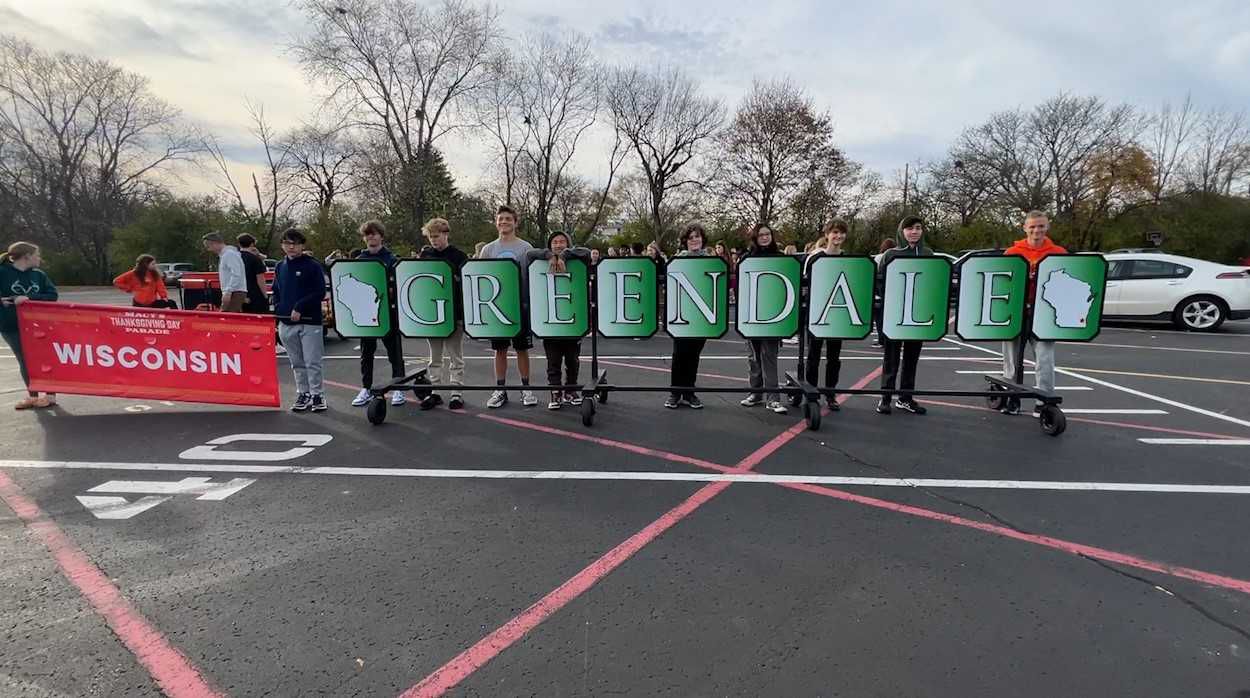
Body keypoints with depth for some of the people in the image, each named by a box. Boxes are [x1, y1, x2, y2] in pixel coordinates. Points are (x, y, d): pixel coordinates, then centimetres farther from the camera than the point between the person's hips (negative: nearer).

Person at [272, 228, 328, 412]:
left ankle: (317, 395, 5)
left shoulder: (313, 266, -5)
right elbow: (276, 292, 21)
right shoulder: (279, 267, 13)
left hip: (310, 322, -5)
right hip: (286, 323, 6)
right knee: (297, 363, 12)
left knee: (313, 362, -3)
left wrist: (300, 308, -16)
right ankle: (303, 394, 21)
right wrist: (277, 312, 7)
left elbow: (320, 292, -11)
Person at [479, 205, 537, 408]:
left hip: (520, 304, -2)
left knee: (522, 348, 5)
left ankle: (526, 388, 16)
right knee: (500, 349, 7)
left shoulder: (525, 248, 2)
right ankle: (500, 390, 16)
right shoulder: (488, 249, 8)